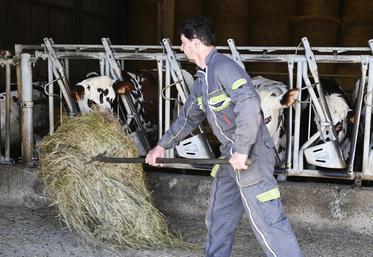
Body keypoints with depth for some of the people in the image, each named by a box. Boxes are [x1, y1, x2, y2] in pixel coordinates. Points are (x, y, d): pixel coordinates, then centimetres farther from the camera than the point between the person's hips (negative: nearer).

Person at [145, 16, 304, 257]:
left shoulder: (224, 67, -17)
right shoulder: (203, 78, 15)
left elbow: (250, 106, -28)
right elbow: (189, 117, 27)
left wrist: (242, 151, -27)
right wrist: (163, 145, 30)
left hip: (250, 156, -10)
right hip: (232, 156, 10)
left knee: (267, 221, -9)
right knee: (219, 218, 19)